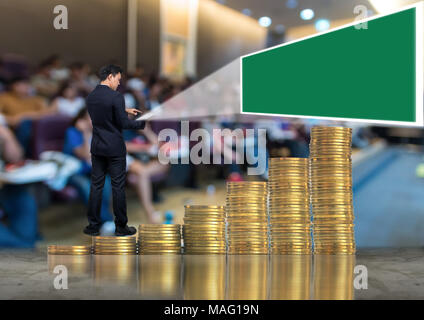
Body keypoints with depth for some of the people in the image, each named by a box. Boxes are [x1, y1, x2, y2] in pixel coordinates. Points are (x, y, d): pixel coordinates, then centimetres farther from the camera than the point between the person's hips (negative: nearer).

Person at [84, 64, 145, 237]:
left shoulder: (90, 97, 5)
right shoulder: (116, 97, -17)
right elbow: (123, 123, -15)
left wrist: (124, 111, 22)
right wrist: (141, 124, 0)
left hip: (97, 147, 6)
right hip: (115, 148, -6)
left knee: (96, 185, 10)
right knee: (118, 187, 3)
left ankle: (93, 226, 12)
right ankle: (120, 226, 10)